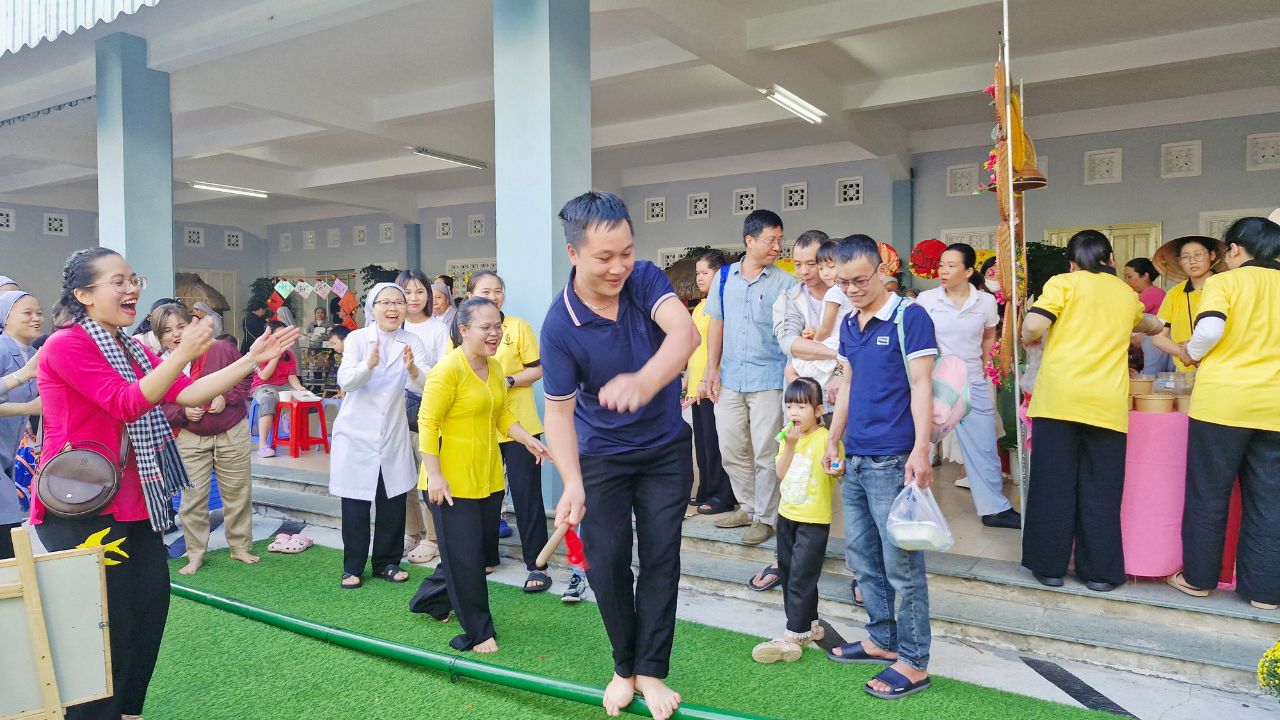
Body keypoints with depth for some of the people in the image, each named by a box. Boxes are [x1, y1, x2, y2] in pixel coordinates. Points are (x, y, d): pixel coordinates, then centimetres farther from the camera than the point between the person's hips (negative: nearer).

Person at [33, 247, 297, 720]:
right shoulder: (66, 346, -13)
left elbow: (188, 394, 2)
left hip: (133, 503, 9)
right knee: (106, 623, -2)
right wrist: (182, 353, -33)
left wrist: (251, 360, -6)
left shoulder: (131, 349, 12)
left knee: (151, 602, 12)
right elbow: (126, 403, -24)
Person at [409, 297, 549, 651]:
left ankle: (431, 598, 40)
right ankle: (478, 632, 16)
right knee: (465, 558, 1)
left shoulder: (495, 368, 8)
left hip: (487, 477, 9)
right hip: (452, 481, -9)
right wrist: (434, 476, -20)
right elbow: (427, 423, -18)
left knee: (485, 548, 19)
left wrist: (527, 439, -2)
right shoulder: (449, 369, -17)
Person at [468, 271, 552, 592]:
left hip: (519, 426, -3)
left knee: (526, 494, 0)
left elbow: (538, 369, -2)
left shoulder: (518, 327, -2)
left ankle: (536, 565, 7)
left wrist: (509, 380, -16)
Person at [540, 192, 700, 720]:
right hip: (602, 455, -1)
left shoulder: (646, 280, -18)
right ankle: (623, 666, 26)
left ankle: (651, 670, 19)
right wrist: (571, 482, -34)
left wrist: (644, 383, -57)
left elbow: (685, 332, -37)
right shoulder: (559, 325, -22)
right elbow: (558, 409, -19)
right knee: (606, 562, 4)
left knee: (661, 558, 4)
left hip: (667, 448, 1)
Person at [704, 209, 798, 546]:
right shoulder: (724, 277, 6)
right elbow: (716, 326, 10)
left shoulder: (785, 283, -3)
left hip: (769, 379, -4)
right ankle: (748, 506, 30)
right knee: (731, 449, 11)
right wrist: (711, 373, 5)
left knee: (765, 452, 2)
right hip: (730, 379, 4)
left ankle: (765, 517, 16)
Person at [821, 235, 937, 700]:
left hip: (892, 460, -7)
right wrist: (833, 440, 18)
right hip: (854, 459, 8)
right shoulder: (848, 325, 13)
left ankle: (913, 662, 11)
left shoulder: (909, 317, -8)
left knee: (901, 562, -1)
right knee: (861, 556, 15)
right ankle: (883, 639, 29)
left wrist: (920, 451, -18)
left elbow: (921, 385, -11)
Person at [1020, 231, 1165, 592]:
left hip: (1059, 396, -3)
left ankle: (1050, 566, 12)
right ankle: (1100, 572, 15)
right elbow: (1147, 325, 41)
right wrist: (1156, 326, 64)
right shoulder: (1127, 293, 18)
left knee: (1054, 484, 4)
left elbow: (1032, 326, -12)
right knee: (1101, 490, 9)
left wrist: (1027, 340, 10)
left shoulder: (1064, 283, 4)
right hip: (1108, 403, 3)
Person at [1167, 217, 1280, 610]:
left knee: (1208, 495, 8)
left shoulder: (1223, 282, -4)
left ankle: (1198, 577, 18)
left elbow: (1209, 330, -18)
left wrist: (1193, 354, 1)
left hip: (1222, 401, -4)